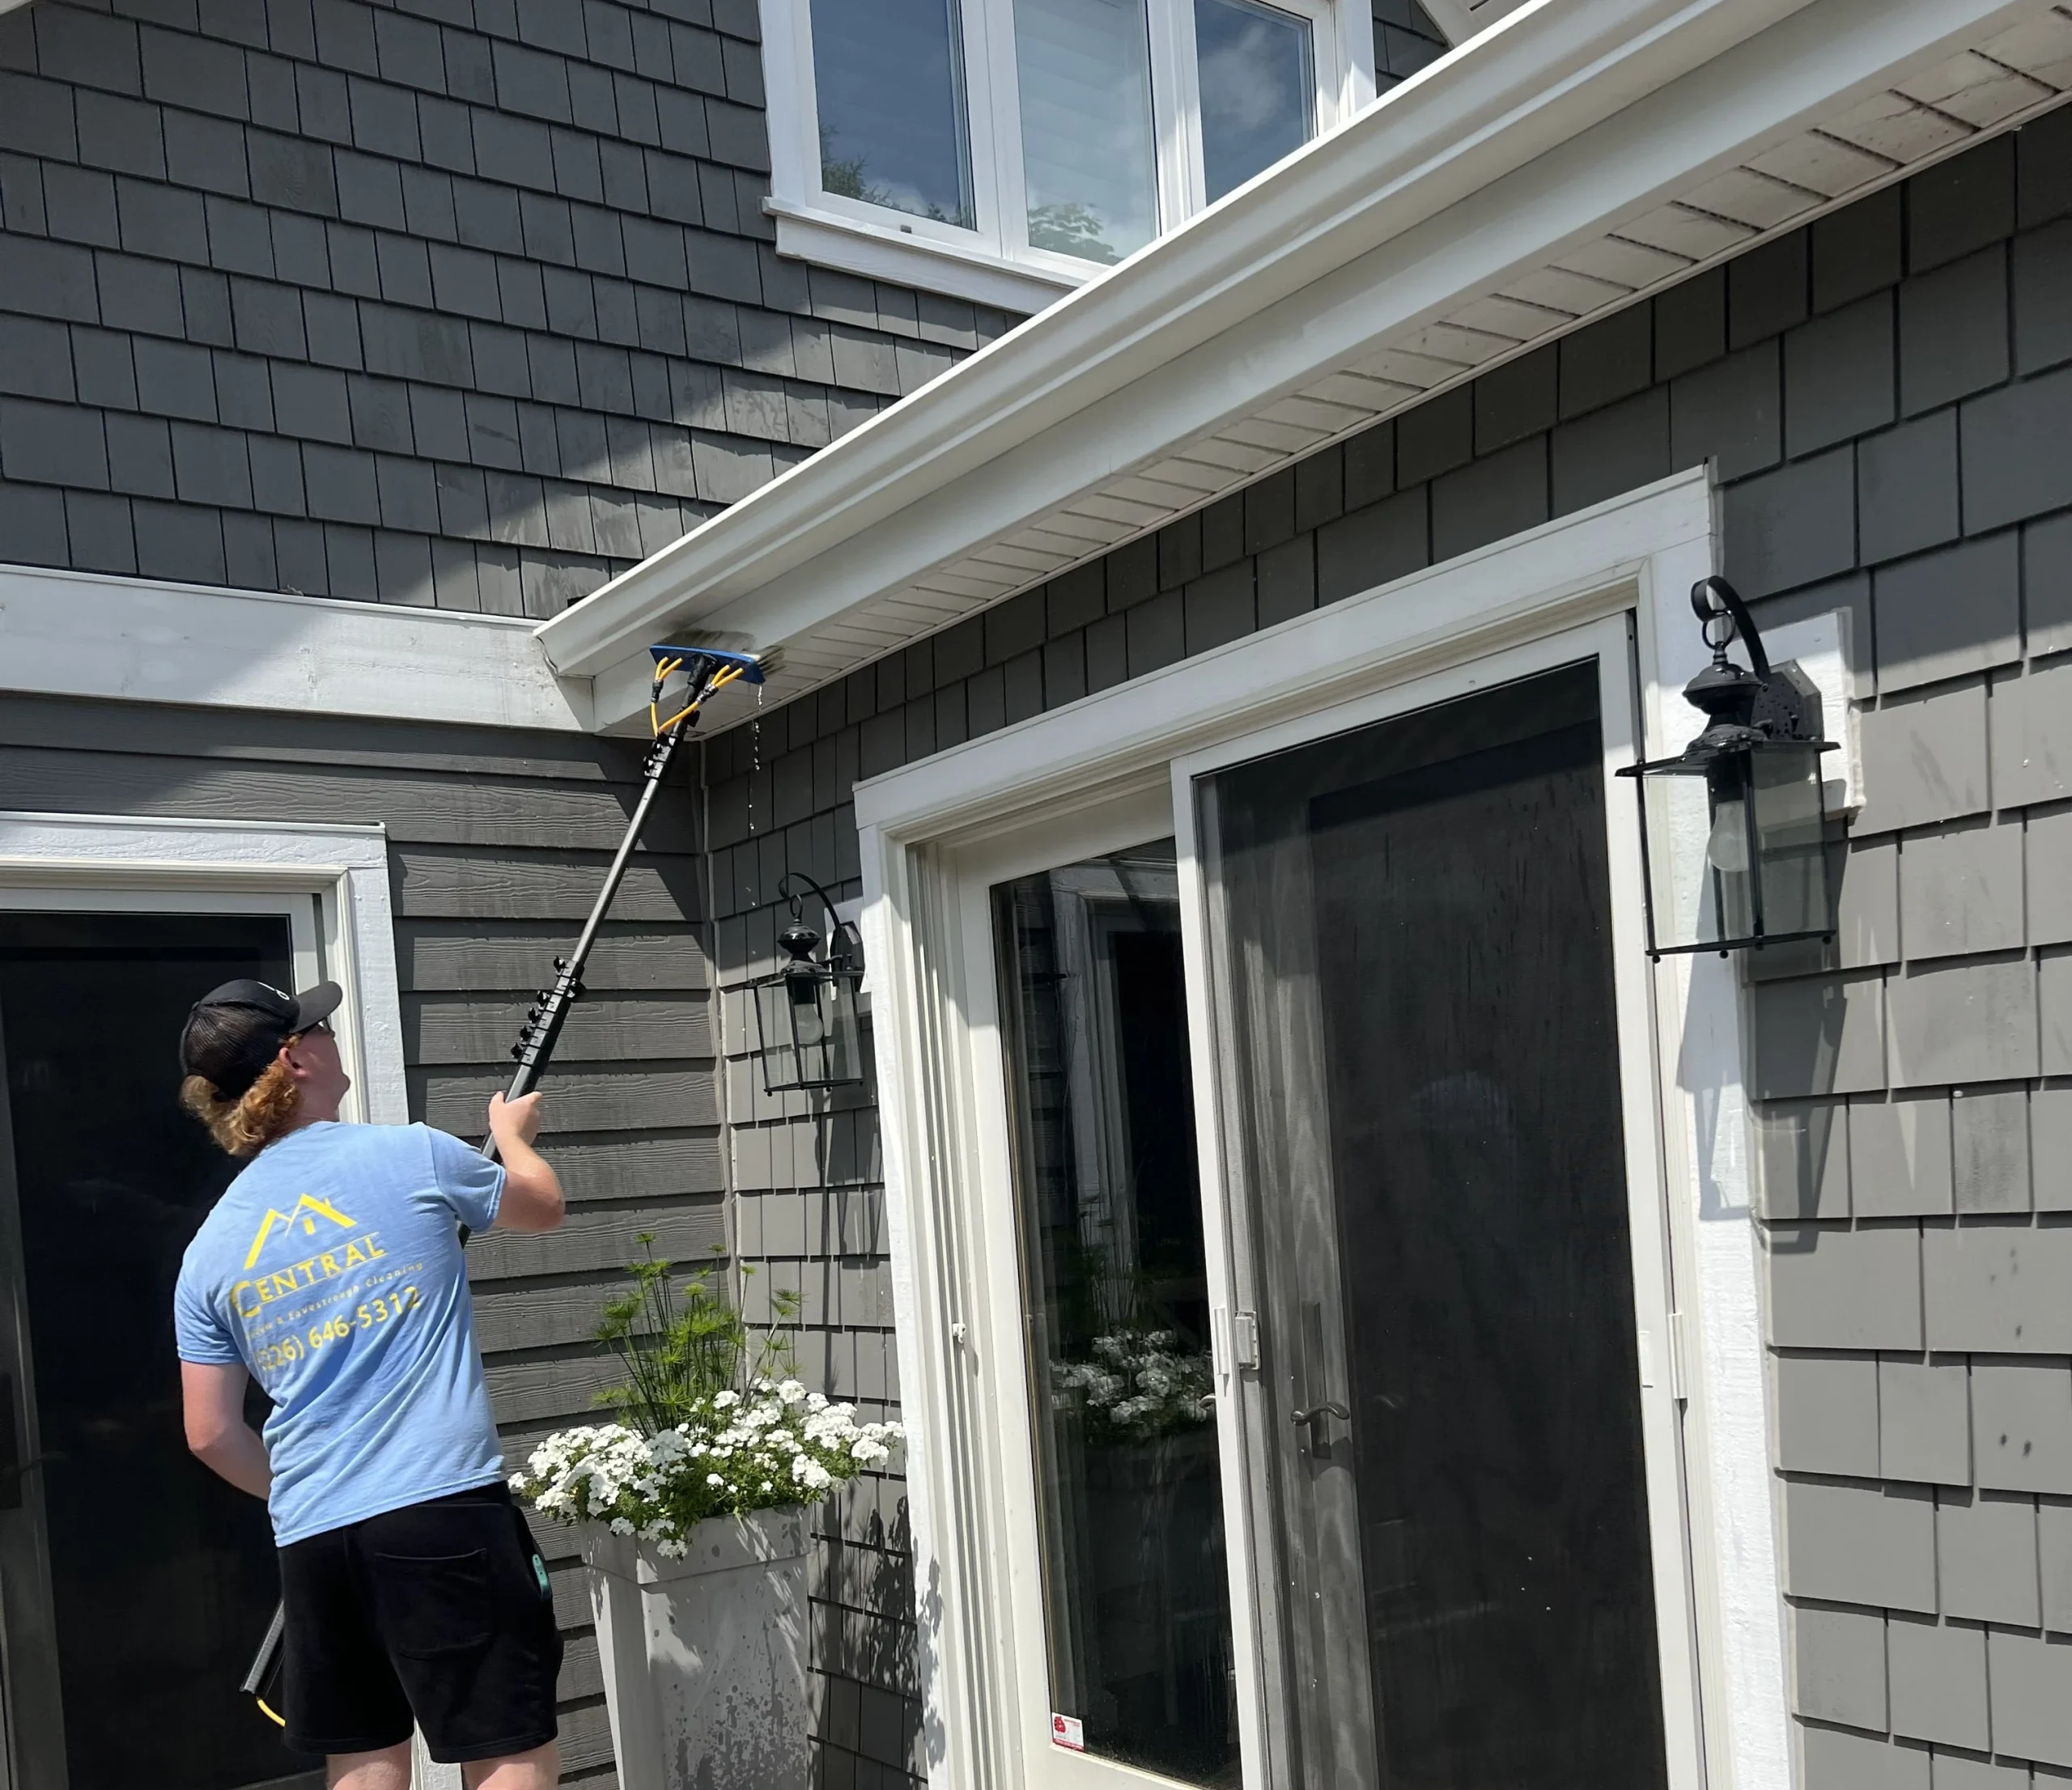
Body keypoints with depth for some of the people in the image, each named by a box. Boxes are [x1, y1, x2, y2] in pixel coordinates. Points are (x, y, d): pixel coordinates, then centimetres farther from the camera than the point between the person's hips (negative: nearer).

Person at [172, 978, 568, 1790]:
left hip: (311, 1538, 5)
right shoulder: (410, 1156, -2)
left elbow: (212, 1435, 10)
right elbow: (542, 1208, 17)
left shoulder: (209, 1251, 10)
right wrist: (513, 1135, 37)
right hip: (444, 1509, -5)